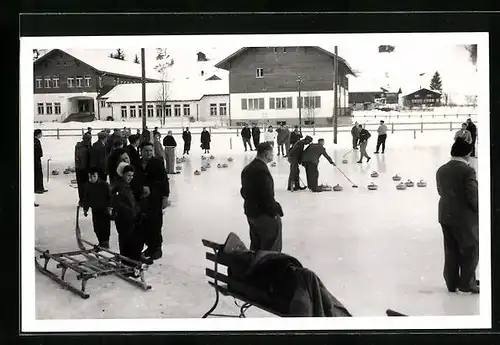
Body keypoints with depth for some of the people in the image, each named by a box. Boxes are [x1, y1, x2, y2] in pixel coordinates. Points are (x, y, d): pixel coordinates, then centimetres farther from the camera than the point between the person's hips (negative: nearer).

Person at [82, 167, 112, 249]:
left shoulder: (104, 184, -11)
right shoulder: (88, 186, 1)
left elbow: (109, 196, -6)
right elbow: (86, 198, 11)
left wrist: (109, 207, -11)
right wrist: (85, 209, 10)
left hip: (105, 209, -4)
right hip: (95, 210, 4)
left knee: (105, 227, -3)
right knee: (97, 228, 5)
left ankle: (105, 242, 12)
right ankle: (101, 242, 21)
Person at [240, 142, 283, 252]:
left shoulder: (247, 169, 9)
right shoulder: (262, 170, -22)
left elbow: (243, 191, 16)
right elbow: (267, 195, -24)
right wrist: (274, 211, -14)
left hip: (250, 213, 10)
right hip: (264, 215, -10)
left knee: (255, 245, 20)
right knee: (272, 247, 0)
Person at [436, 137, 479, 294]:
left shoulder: (441, 170, 5)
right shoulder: (467, 171, -18)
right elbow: (473, 195, -19)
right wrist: (479, 211, -4)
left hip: (445, 216, 7)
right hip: (465, 218, -7)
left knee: (451, 251, 15)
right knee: (470, 251, 9)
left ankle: (452, 283, 22)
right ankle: (467, 283, 14)